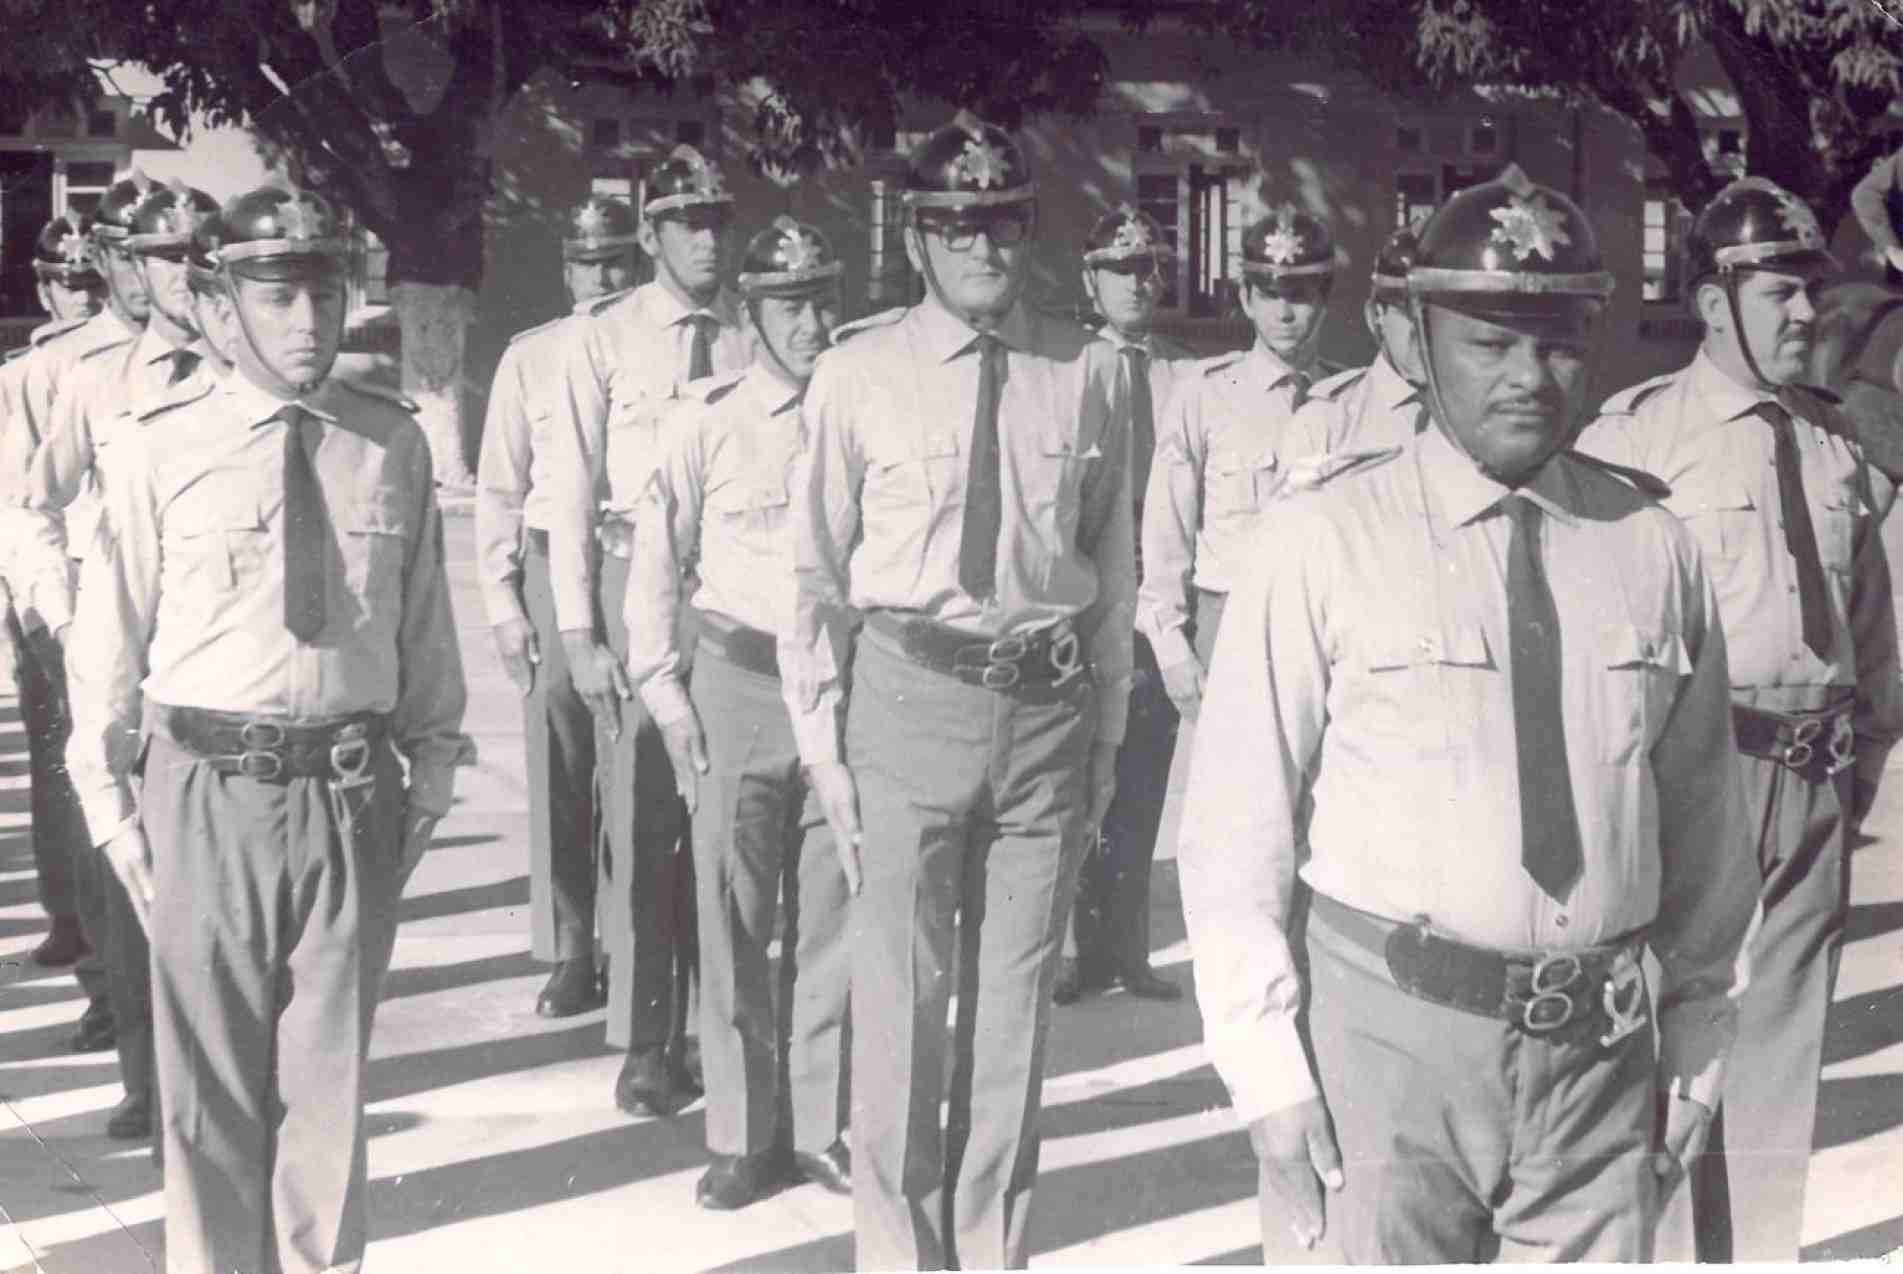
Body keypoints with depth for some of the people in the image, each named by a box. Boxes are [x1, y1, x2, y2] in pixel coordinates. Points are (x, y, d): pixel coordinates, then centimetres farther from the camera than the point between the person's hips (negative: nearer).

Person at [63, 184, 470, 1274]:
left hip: (352, 790, 2)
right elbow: (111, 635, 1)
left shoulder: (394, 446, 3)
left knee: (330, 1070, 13)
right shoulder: (165, 450, -3)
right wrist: (112, 803, 1)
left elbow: (425, 622, 10)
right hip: (205, 787, -1)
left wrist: (432, 765, 10)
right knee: (211, 1072, 9)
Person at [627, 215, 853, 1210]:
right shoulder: (709, 416, -1)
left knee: (832, 921, 7)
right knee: (733, 918, 4)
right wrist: (665, 688, -1)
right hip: (738, 682, -1)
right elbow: (658, 556, 3)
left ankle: (821, 1126, 21)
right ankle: (742, 1135, 16)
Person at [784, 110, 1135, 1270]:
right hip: (909, 698, -2)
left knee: (1018, 997, 12)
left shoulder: (1088, 373, 3)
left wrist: (1107, 733, 8)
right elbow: (815, 573, 2)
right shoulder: (858, 376, -2)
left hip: (1048, 701, 2)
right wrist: (823, 742, -1)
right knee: (903, 997, 2)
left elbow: (1113, 565, 9)